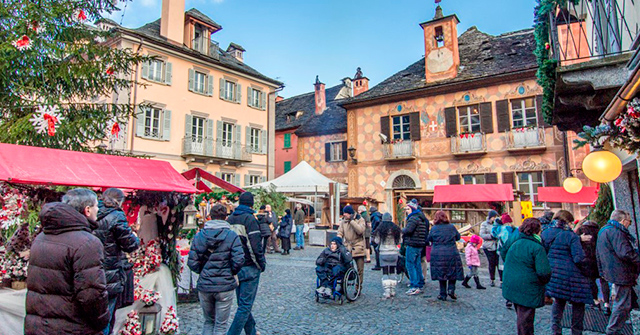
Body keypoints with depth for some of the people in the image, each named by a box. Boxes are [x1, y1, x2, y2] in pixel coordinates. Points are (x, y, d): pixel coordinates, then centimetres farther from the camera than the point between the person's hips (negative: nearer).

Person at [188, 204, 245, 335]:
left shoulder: (199, 235, -1)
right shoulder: (232, 236, -10)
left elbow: (192, 263, -4)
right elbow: (238, 261, -16)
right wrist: (231, 273, 4)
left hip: (204, 286, 3)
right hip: (225, 286, -3)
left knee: (209, 322, 22)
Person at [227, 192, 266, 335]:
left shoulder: (229, 219, 6)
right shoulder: (249, 219, -15)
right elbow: (255, 245, -19)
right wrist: (262, 264, -7)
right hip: (249, 268, -7)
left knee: (243, 303, 18)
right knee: (245, 305, 1)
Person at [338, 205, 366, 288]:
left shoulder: (360, 220, -5)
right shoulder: (343, 221, 7)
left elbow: (360, 230, -21)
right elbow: (340, 233, 5)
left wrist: (351, 221, -20)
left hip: (358, 248, -3)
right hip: (347, 248, 3)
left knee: (360, 269, 5)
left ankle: (358, 287, 20)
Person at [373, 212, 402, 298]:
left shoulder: (379, 229, -6)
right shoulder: (396, 228, 0)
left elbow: (377, 241, -3)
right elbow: (399, 241, 4)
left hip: (383, 253, -2)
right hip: (394, 252, 2)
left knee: (385, 272, 2)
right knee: (392, 271, 14)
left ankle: (387, 292, -2)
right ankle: (393, 290, 18)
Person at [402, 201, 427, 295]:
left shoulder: (413, 218, -14)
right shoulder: (421, 218, 17)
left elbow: (408, 230, -26)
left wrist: (402, 231, -4)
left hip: (412, 245, -10)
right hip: (420, 245, 10)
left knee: (410, 265, -4)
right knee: (418, 265, 14)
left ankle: (415, 286, -4)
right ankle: (420, 285, 19)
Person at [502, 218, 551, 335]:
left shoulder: (514, 243, 5)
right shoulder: (537, 247, -17)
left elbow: (507, 263, 12)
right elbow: (544, 272, -22)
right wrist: (543, 282, -1)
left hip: (511, 287, 7)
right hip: (528, 290, -7)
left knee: (521, 317, 24)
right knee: (525, 321, 5)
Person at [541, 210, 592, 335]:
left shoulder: (544, 234, 2)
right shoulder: (571, 236, -13)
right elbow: (579, 258, -18)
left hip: (552, 273, 5)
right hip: (569, 275, -5)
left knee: (558, 301, 21)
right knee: (578, 303, 13)